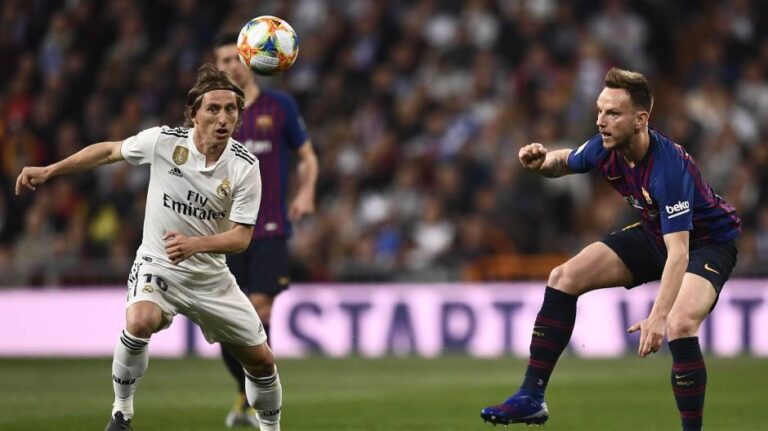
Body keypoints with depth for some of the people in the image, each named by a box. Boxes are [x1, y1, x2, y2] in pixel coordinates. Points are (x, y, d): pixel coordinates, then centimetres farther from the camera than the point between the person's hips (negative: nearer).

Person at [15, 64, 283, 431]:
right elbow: (108, 151, 2)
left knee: (261, 359, 5)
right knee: (140, 321, -34)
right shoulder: (163, 141, -15)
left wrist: (195, 244, -33)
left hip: (210, 275, 2)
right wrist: (48, 171, 3)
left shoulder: (245, 166, -14)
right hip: (157, 264, -2)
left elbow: (241, 237, -15)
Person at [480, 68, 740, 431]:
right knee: (564, 277, 0)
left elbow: (678, 252, -41)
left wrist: (658, 316, -51)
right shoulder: (605, 148, -15)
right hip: (653, 234, 8)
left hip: (706, 241, -8)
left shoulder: (669, 167, -37)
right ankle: (531, 397, 6)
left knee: (680, 325, -34)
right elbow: (566, 162, 9)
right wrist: (542, 162, -16)